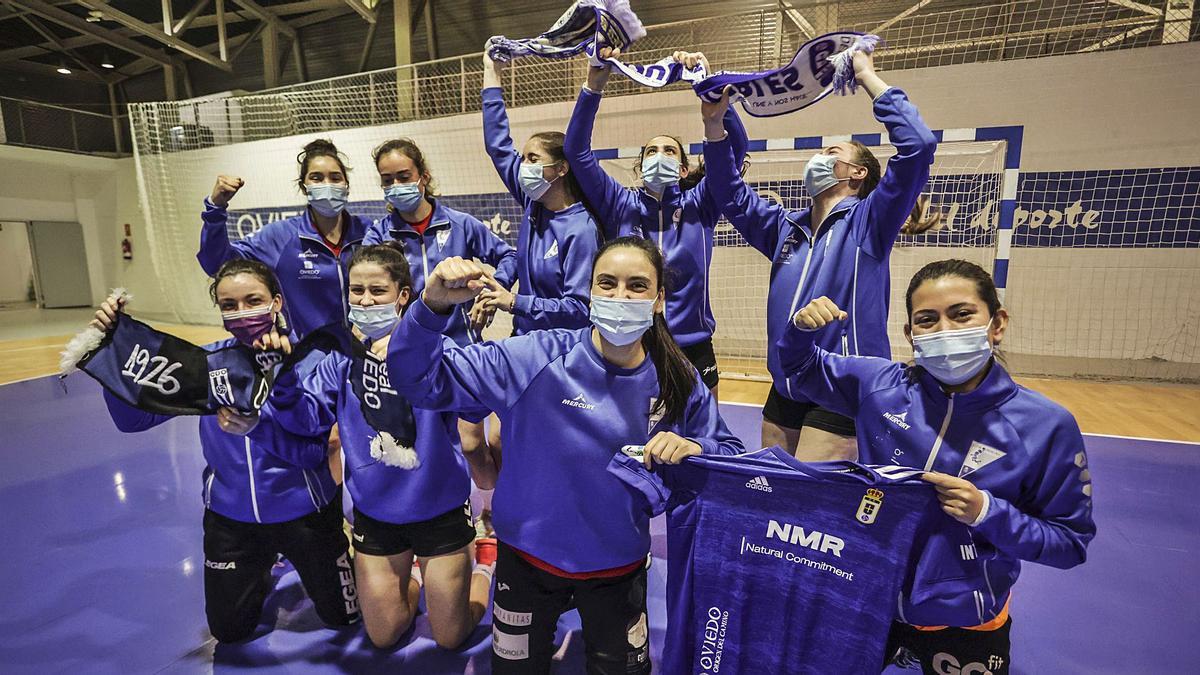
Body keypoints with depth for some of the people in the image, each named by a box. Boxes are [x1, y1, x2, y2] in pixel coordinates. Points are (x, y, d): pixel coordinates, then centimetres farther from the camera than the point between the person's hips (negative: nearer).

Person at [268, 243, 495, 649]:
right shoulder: (344, 354, -3)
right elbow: (308, 419, -4)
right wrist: (284, 375, -23)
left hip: (438, 507, -3)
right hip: (375, 512, 4)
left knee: (451, 638, 15)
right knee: (383, 637, 20)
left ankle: (484, 555, 39)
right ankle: (414, 570, 46)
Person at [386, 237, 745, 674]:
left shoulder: (680, 385, -13)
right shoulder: (537, 358, -21)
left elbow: (731, 456, -4)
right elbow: (422, 380, -21)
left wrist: (694, 449, -26)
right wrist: (433, 306, -39)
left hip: (619, 565, 2)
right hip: (529, 556, -1)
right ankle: (545, 623, 52)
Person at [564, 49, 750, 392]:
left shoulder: (698, 207, 3)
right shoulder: (621, 206, 3)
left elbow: (735, 144, -8)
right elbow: (576, 150, -6)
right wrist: (594, 86, -17)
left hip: (693, 351, 1)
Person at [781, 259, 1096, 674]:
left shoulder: (1047, 425, -16)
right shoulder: (879, 385, -12)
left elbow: (1071, 543, -8)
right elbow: (802, 366, 2)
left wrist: (987, 513, -26)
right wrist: (803, 327, -19)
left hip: (964, 626, -2)